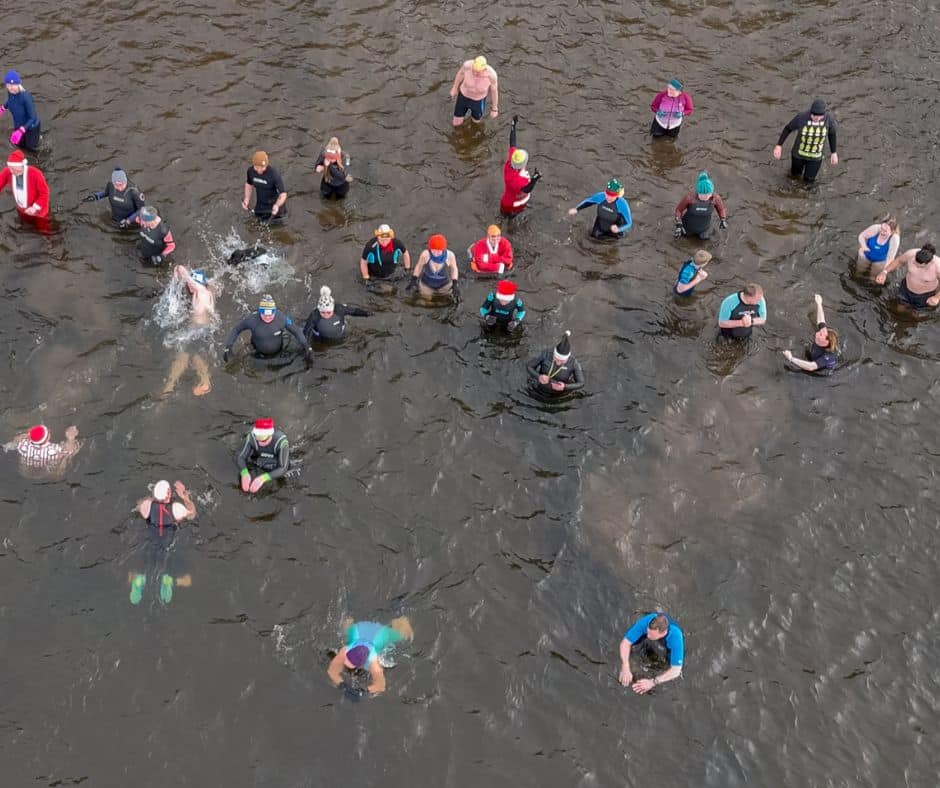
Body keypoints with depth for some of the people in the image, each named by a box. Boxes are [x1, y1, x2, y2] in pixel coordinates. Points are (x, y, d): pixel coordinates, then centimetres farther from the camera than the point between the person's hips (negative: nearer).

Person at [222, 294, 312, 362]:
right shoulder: (252, 320, -33)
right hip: (260, 353, 0)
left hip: (278, 352, 0)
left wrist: (306, 347, -29)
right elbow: (236, 329, -17)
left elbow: (296, 331, -20)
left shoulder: (281, 318, -32)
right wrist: (227, 346, -22)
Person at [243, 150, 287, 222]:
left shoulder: (274, 174, -33)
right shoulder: (251, 170, -18)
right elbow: (248, 184, 4)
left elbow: (283, 194, -31)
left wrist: (277, 205, -50)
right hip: (260, 206, 4)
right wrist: (246, 199, -10)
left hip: (274, 205, -4)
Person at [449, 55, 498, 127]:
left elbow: (494, 91, -19)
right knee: (456, 123, 18)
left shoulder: (491, 74, -40)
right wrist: (454, 88, 6)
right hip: (464, 94, 0)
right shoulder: (468, 65, -37)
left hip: (478, 99, 0)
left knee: (476, 121, 29)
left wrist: (494, 109, -4)